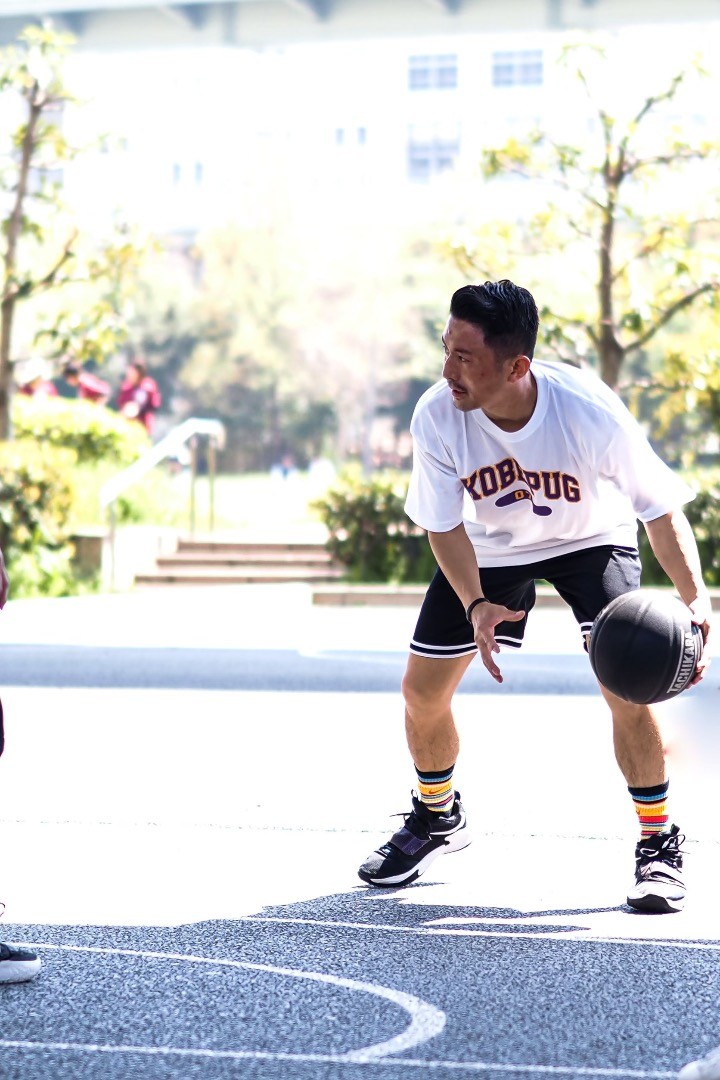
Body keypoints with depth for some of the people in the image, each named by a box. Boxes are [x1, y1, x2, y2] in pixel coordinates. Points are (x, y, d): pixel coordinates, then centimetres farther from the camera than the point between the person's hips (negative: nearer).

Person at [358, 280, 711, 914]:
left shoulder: (592, 413, -36)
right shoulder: (436, 418, -29)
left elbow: (662, 511, -24)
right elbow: (445, 527, -16)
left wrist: (695, 599, -38)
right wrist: (475, 606, -33)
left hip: (592, 540, -3)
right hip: (491, 548, 3)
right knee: (422, 689, 1)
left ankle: (660, 844, -2)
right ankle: (438, 817, 31)